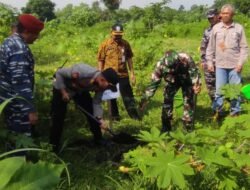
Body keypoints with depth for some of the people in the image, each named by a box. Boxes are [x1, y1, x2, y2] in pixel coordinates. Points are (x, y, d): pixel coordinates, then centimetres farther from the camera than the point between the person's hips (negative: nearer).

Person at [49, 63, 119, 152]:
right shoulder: (82, 71, -43)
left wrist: (100, 118, -22)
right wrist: (63, 92, -28)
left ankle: (98, 139, 18)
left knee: (93, 114, 1)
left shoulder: (100, 85, -22)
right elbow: (59, 73, -30)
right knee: (58, 118, -7)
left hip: (81, 91, 5)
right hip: (62, 89, -5)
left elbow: (96, 103, -10)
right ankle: (54, 145, 8)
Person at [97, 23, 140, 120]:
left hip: (123, 75, 1)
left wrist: (132, 73, 6)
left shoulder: (125, 44, 0)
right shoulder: (105, 44, -7)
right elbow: (100, 60, -3)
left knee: (128, 96, 5)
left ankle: (134, 114, 14)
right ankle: (115, 115, 27)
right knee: (112, 96, 13)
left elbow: (129, 58, 8)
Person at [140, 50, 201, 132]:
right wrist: (145, 99, -29)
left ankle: (188, 128, 7)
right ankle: (166, 128, 8)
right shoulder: (160, 65, -36)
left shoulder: (186, 59, -41)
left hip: (186, 80, -1)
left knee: (188, 101, -8)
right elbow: (154, 82, -28)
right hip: (172, 82, 2)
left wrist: (197, 84, -44)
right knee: (167, 100, -7)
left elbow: (194, 71, -26)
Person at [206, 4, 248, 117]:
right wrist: (209, 62, 6)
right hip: (220, 65, 1)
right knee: (219, 89, 4)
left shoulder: (239, 28, 1)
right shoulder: (216, 28, 5)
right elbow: (211, 47, 9)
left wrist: (241, 62, -7)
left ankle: (235, 111, 18)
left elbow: (244, 47, 1)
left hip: (234, 65, -1)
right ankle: (217, 111, 15)